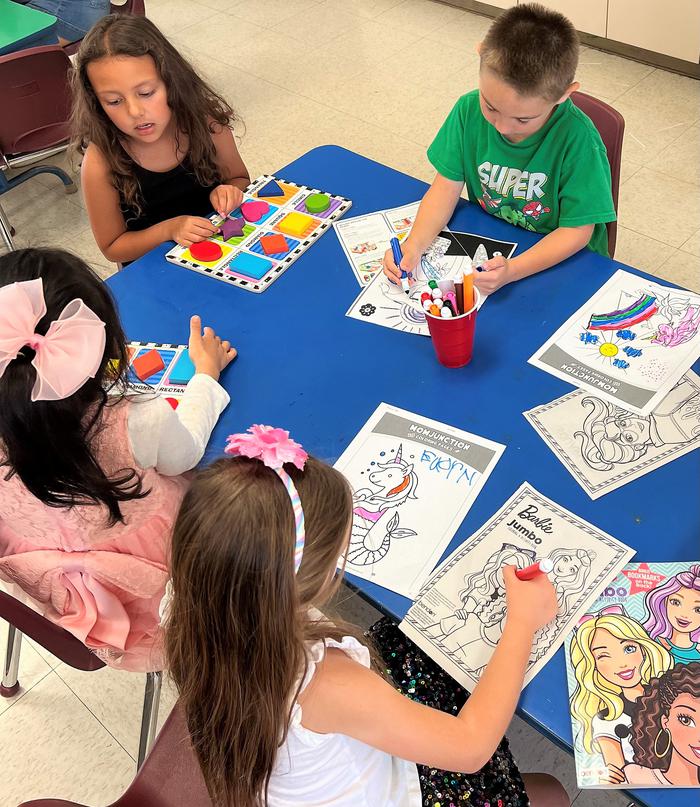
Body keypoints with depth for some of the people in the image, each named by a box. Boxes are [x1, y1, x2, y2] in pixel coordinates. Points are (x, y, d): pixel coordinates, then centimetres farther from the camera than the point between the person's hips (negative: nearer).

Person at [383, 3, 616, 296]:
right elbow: (447, 185, -5)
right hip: (487, 247, 4)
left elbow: (577, 230, -19)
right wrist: (414, 245, -22)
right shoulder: (469, 110, -12)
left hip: (562, 262, -4)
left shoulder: (577, 139, -25)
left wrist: (511, 270, -33)